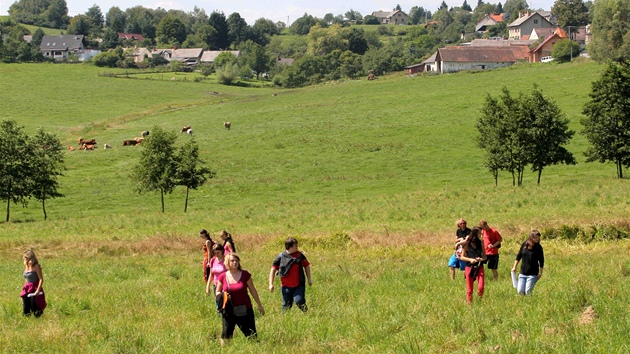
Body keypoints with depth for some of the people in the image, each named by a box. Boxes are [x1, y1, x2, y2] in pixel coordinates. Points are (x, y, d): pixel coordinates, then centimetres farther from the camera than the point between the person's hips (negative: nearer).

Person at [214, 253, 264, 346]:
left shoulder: (245, 275, -3)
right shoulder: (222, 277, -1)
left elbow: (252, 290, 5)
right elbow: (217, 293, 9)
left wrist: (259, 305, 8)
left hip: (245, 310, -1)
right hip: (229, 311, 1)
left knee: (251, 334, 1)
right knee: (226, 335, -1)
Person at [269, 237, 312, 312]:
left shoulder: (300, 255, 2)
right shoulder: (281, 257, -4)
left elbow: (307, 266, 16)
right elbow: (273, 270, 1)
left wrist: (309, 279, 13)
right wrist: (271, 284, -5)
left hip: (299, 285, 0)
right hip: (286, 286, 0)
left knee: (298, 300, -22)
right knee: (286, 306, 5)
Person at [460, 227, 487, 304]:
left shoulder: (480, 243, 6)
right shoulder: (467, 244, -1)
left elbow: (485, 257, 12)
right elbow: (462, 257, 2)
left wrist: (481, 259, -11)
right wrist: (470, 259, -15)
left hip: (479, 268, 1)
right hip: (470, 268, -1)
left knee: (481, 287, -14)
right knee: (469, 289, 3)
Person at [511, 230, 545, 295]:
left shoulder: (538, 247, -7)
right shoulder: (524, 244, 1)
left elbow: (541, 261, -1)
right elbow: (519, 256, 12)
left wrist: (540, 273, -2)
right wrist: (514, 267, 12)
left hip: (532, 273, -3)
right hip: (523, 272, 3)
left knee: (528, 292, -10)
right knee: (520, 291, -1)